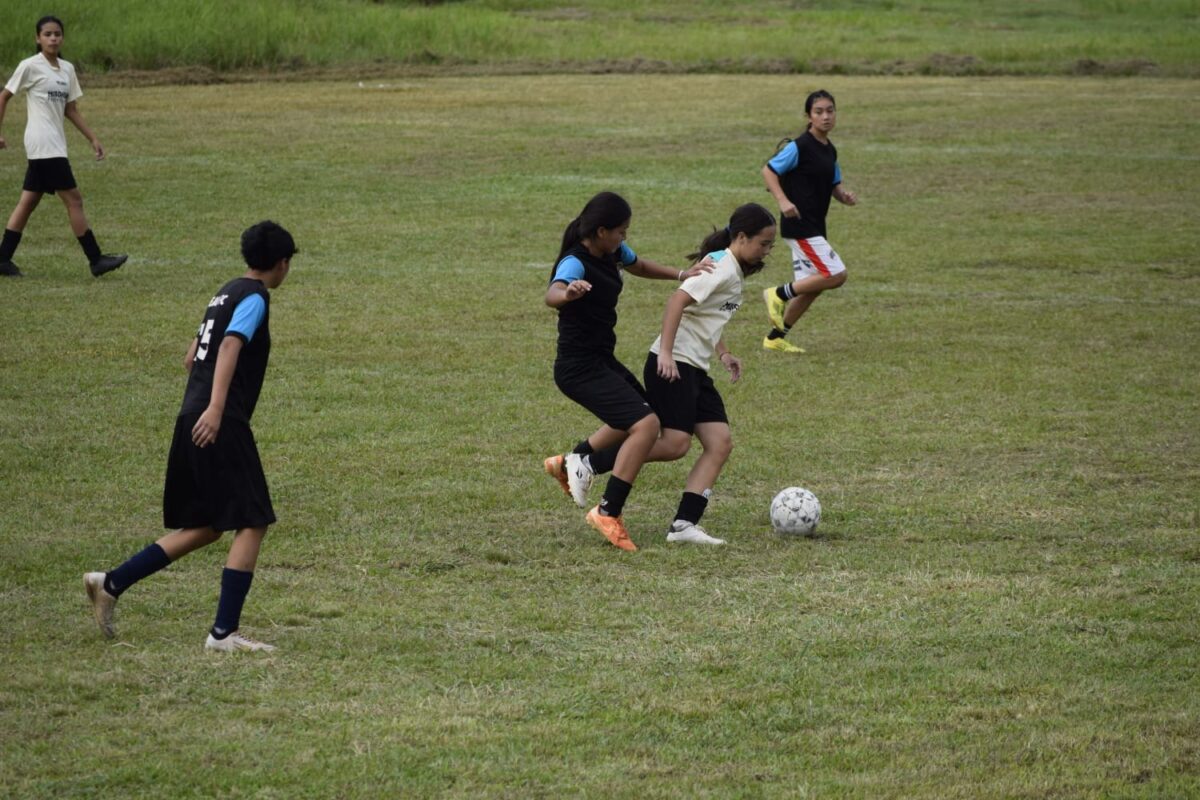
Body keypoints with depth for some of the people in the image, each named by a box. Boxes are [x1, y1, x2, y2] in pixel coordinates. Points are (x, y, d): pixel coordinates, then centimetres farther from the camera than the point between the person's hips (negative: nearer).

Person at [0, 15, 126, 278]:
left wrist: (93, 138, 13)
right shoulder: (30, 66, -7)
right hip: (43, 144, -8)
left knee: (28, 202, 9)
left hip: (56, 145, 8)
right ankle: (96, 260, -7)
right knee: (73, 199, -8)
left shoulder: (67, 69, 13)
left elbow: (71, 109, 18)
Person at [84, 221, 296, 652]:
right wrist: (216, 408, -33)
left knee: (203, 527, 15)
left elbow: (192, 358, 27)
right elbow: (230, 345, -23)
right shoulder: (255, 297, -7)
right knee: (252, 522, -5)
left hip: (193, 420, 9)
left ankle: (111, 584, 10)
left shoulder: (227, 293, 20)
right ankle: (224, 632, -9)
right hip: (221, 425, -9)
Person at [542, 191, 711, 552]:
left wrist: (680, 275, 11)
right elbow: (552, 295, -46)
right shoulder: (576, 263, -24)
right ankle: (608, 513, -15)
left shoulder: (613, 252, 3)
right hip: (580, 369, -10)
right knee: (646, 425, -21)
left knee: (636, 415, 30)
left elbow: (639, 266, 26)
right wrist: (568, 293, -69)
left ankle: (570, 463, 39)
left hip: (602, 361, 10)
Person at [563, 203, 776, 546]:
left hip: (695, 370, 10)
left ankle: (684, 524, -7)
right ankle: (587, 464, -6)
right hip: (673, 365, -10)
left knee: (720, 442, -2)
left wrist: (723, 353, 21)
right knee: (675, 444, -16)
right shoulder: (722, 267, -12)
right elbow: (679, 299, -24)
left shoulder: (734, 271, 18)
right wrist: (666, 353, -29)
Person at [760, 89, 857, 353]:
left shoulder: (829, 150, 12)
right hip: (799, 225, -9)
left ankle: (776, 337, 20)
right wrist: (783, 200, -23)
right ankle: (779, 294, -2)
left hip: (814, 227, 9)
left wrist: (845, 195, 1)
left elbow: (833, 184, 23)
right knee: (835, 275, -15)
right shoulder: (800, 147, -13)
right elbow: (769, 170, -11)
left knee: (812, 286, 11)